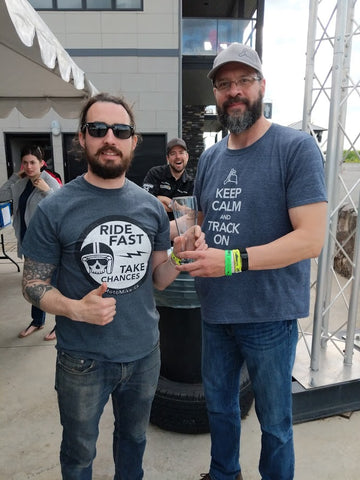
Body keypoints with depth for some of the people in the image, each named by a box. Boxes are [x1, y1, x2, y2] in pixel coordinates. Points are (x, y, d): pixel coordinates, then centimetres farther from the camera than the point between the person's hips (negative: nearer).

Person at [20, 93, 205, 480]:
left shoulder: (151, 206, -2)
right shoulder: (56, 209, -13)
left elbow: (157, 278, 4)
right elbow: (32, 284, -7)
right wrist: (74, 308, -25)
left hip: (144, 353, 4)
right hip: (82, 360, -3)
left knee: (134, 439, 29)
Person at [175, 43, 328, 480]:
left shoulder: (296, 148, -12)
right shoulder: (209, 158, 7)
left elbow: (311, 238, -19)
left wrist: (233, 260, -26)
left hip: (269, 314, -6)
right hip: (214, 311, 6)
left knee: (273, 421, 16)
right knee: (219, 404, 25)